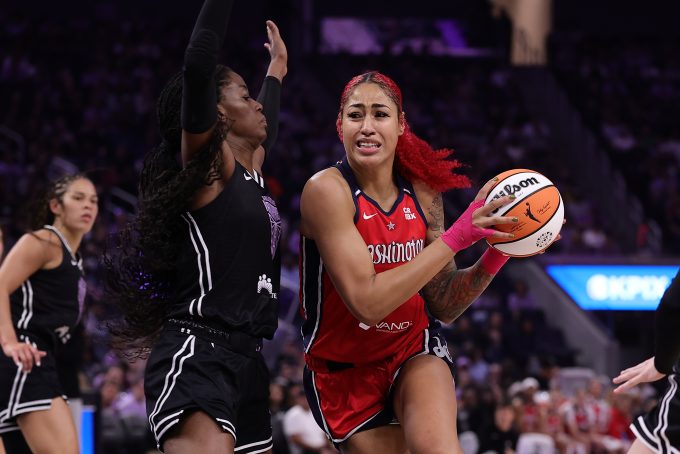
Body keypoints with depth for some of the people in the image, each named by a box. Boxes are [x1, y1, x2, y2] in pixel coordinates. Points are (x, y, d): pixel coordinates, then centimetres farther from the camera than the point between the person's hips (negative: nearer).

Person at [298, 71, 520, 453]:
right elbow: (367, 302, -28)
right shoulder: (327, 190, -18)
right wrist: (455, 238, -29)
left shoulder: (422, 192, -3)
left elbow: (445, 305, 3)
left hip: (415, 350, 2)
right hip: (346, 372, -2)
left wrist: (494, 257, -15)